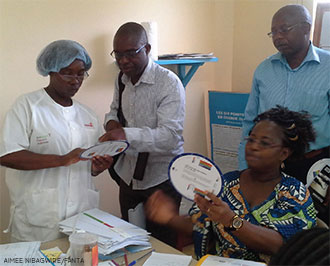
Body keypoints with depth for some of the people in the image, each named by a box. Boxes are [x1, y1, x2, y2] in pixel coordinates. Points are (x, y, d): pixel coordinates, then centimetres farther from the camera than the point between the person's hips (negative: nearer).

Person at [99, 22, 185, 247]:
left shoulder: (168, 83, -19)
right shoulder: (121, 80, 4)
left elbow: (170, 135, -28)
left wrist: (126, 134, -41)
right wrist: (112, 121, -4)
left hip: (161, 180, -6)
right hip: (129, 177, 7)